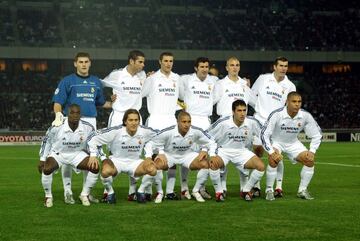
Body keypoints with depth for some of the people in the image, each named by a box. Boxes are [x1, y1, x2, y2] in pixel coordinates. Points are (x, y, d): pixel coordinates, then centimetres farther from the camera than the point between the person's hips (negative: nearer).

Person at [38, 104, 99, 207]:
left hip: (77, 154, 3)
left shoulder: (88, 128, -16)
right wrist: (42, 160, -3)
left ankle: (84, 195, 3)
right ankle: (48, 196, -5)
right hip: (57, 153, -3)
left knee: (95, 168, -18)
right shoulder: (57, 127, -23)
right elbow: (46, 141, -5)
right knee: (47, 169, -31)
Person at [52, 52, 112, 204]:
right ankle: (68, 192, 4)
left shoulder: (96, 82, 16)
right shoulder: (67, 81, 2)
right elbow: (58, 102, -4)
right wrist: (58, 115, -22)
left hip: (91, 122, 4)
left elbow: (101, 103, 26)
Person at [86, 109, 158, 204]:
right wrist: (93, 155, -20)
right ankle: (110, 192, -2)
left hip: (135, 162, 3)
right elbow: (93, 139, -12)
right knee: (106, 171, -36)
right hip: (116, 160, -2)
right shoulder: (115, 131, -19)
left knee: (153, 170, -25)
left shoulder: (145, 131, -11)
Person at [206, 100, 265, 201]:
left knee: (261, 166, -18)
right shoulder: (223, 123, -19)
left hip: (242, 151, 3)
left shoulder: (252, 122, -12)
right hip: (224, 150, -3)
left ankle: (245, 190, 4)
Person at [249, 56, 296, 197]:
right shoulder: (263, 79, 4)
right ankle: (256, 186, 8)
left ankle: (279, 187, -1)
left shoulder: (290, 86, 5)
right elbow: (251, 96, 12)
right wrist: (260, 107, 4)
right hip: (260, 121, 0)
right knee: (257, 153, 0)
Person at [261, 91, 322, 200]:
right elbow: (264, 134, -24)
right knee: (274, 160, -31)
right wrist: (271, 152, -32)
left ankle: (302, 190, 4)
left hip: (293, 143, 4)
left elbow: (317, 134, -4)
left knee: (310, 160, -13)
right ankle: (269, 190, -12)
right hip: (276, 142, -4)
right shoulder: (276, 114, -29)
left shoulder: (306, 116, -19)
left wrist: (312, 151, -16)